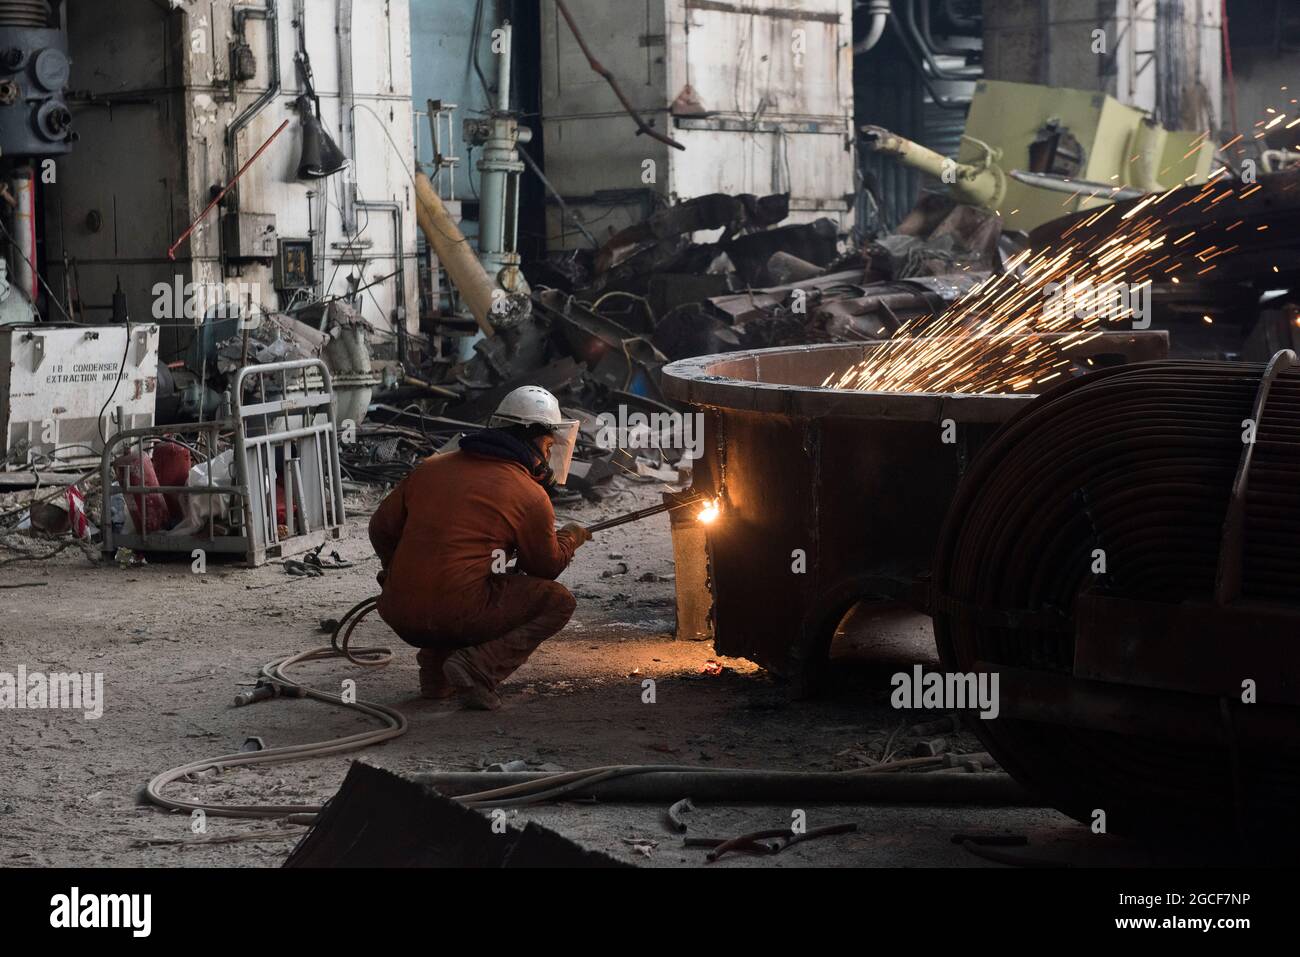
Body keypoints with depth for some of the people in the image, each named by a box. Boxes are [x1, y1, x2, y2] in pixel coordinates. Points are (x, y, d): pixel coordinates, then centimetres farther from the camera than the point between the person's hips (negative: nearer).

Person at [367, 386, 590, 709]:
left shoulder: (431, 467, 13)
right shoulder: (530, 496, -1)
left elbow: (382, 528, 19)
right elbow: (547, 567, 12)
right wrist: (570, 538, 34)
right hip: (459, 618, -7)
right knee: (559, 601, 8)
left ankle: (435, 667, 18)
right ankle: (480, 666, -10)